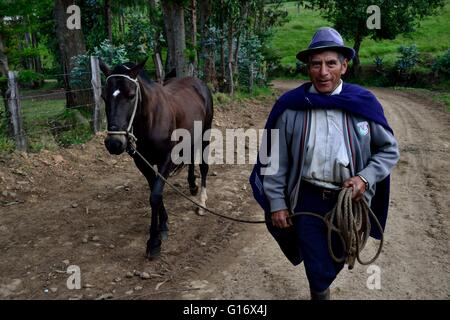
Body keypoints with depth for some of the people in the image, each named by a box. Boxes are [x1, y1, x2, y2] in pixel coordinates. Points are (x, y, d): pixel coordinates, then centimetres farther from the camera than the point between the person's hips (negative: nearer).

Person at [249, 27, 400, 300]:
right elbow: (275, 159, -5)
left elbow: (389, 150, 0)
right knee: (318, 269, 7)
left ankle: (322, 284, 57)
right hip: (307, 200, -2)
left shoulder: (364, 103, -9)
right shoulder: (290, 106, -11)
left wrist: (365, 178, -15)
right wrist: (277, 203, -4)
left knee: (337, 261, 25)